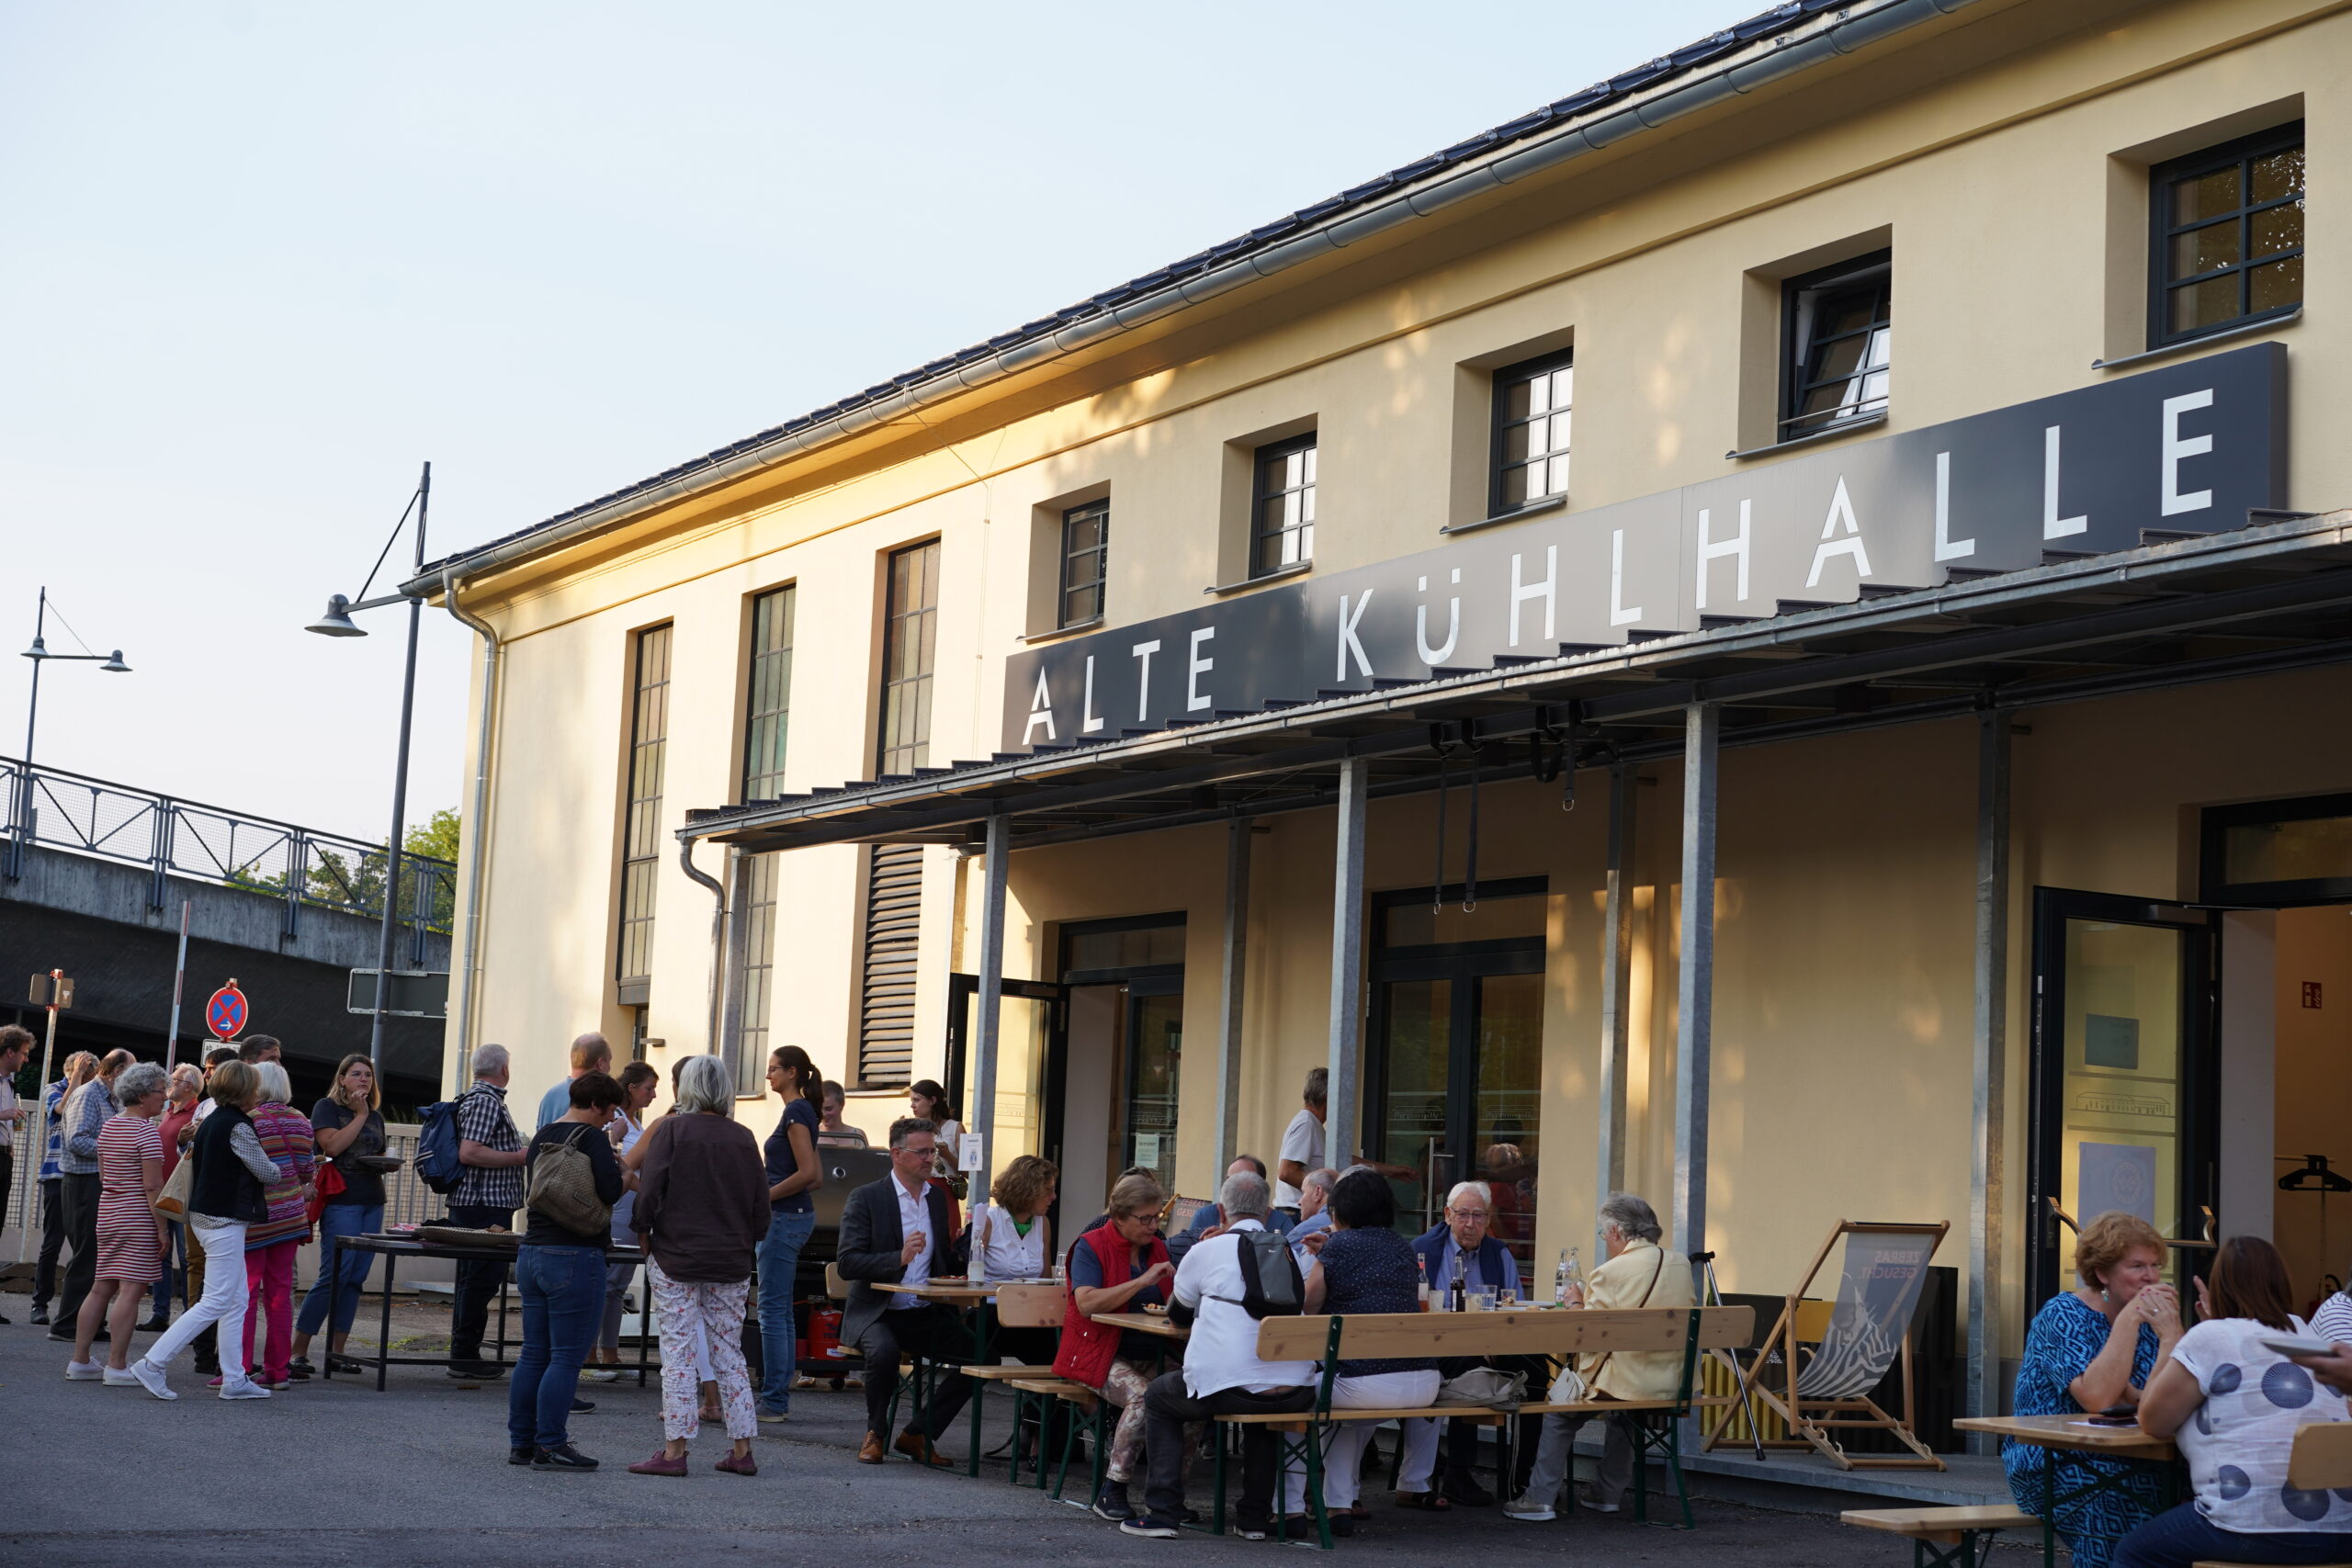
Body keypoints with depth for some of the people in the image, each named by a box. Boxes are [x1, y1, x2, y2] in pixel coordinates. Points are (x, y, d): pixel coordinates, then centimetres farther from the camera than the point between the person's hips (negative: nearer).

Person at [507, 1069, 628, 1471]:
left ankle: (520, 1442, 15)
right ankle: (550, 1446, -3)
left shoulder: (541, 1136, 14)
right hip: (575, 1257, -8)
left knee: (533, 1354, 12)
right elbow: (611, 1192, -21)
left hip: (531, 1253, 8)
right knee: (567, 1358, -3)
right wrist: (617, 1169, 2)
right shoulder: (592, 1138, -11)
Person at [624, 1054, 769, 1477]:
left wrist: (644, 1232, 5)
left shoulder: (671, 1130, -6)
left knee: (678, 1353, 0)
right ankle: (742, 1450, 10)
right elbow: (762, 1205, 7)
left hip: (676, 1256, -3)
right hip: (731, 1262, 3)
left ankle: (674, 1451, -2)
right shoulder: (743, 1137, 5)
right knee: (729, 1354, 10)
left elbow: (648, 1191, -10)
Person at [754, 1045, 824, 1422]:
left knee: (773, 1309, -7)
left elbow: (808, 1173, -21)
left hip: (785, 1218, -10)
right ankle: (779, 1398, 15)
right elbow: (817, 1176, 20)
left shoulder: (796, 1112, -14)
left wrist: (766, 1196, -14)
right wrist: (772, 1194, 14)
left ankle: (773, 1401, -5)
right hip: (795, 1215, 10)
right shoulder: (802, 1111, 16)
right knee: (781, 1310, 12)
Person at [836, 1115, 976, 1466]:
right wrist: (899, 1258, -25)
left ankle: (917, 1434, -2)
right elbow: (846, 1263, -13)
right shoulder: (865, 1198, -4)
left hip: (926, 1315, 5)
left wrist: (965, 1250, -6)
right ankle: (875, 1433, -7)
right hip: (875, 1314, -5)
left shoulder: (939, 1197, 12)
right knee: (884, 1350, -36)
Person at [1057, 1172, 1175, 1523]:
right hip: (1099, 1356, -5)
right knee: (1143, 1395, -34)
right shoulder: (1091, 1247, -2)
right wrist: (1142, 1281, -19)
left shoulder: (1158, 1248, 16)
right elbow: (1087, 1303, -18)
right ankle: (1111, 1492, -23)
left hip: (1149, 1357, 5)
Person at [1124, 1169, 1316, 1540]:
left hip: (1226, 1390, -4)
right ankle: (1256, 1517, 33)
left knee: (1158, 1397, 25)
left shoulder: (1205, 1252, 4)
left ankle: (1162, 1512, 14)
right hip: (1294, 1394, 4)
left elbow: (1177, 1312, 20)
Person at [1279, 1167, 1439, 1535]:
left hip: (1365, 1386, -6)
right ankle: (1341, 1505, 35)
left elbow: (1305, 1308, 5)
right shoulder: (1404, 1248, 15)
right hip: (1424, 1384, 6)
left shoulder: (1338, 1245, -3)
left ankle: (1290, 1507, 19)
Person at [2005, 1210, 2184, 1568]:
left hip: (2115, 1462, 5)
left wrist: (2172, 1333, -20)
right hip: (2047, 1467, -5)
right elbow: (2097, 1398, -26)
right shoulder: (2063, 1314, -8)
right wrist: (2128, 1320, -23)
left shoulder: (2147, 1320, 7)